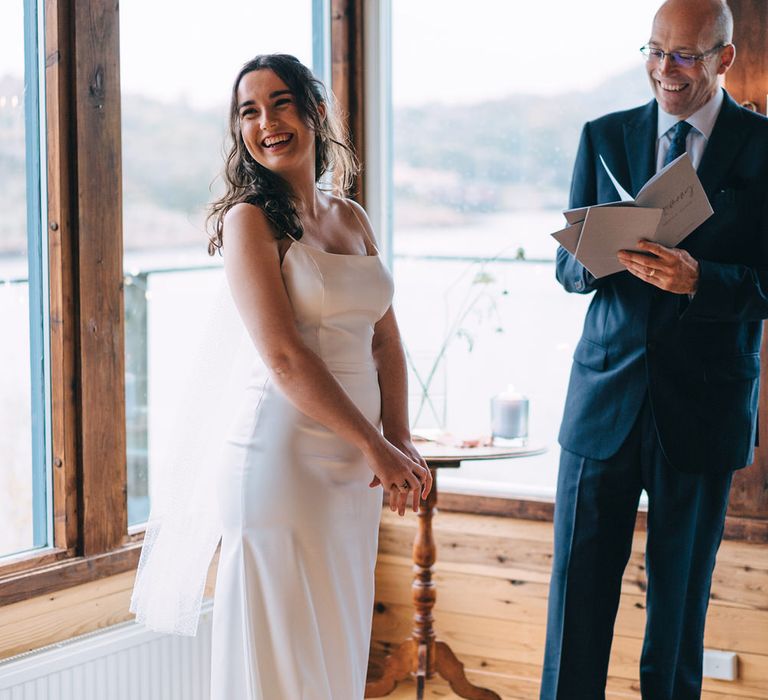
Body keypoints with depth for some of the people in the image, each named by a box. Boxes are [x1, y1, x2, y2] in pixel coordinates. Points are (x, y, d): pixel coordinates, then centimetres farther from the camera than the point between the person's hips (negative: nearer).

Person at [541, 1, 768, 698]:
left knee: (681, 590, 9)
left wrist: (699, 279, -24)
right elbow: (567, 265, 7)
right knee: (579, 580, 4)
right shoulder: (604, 137, 7)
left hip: (704, 406, -2)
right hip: (606, 395, 2)